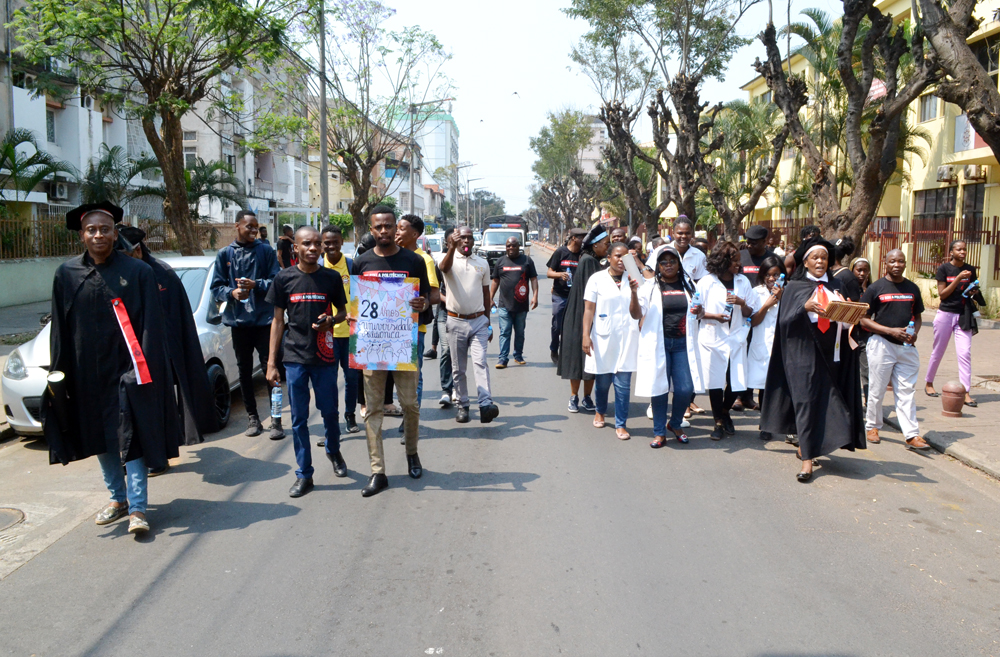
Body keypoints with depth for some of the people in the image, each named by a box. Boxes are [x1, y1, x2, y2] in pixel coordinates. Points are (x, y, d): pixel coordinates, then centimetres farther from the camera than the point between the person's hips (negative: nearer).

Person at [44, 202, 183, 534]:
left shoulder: (137, 272, -5)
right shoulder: (67, 275, 4)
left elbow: (152, 324, -6)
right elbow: (60, 328, 7)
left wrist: (145, 368, -12)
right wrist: (59, 371, 3)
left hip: (127, 370, -4)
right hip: (87, 373, 4)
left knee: (132, 437, -4)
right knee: (101, 438, 14)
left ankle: (137, 508, 1)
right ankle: (118, 498, 29)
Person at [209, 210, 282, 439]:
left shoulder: (266, 251, 3)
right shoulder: (225, 254, 6)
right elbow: (216, 287, 6)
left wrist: (256, 285, -16)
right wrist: (232, 293, -13)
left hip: (264, 319, -2)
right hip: (238, 320, 2)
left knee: (270, 368, -3)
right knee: (245, 370, 9)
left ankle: (276, 420, 1)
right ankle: (252, 417, 20)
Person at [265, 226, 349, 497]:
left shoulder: (331, 278, 1)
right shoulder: (284, 278, 0)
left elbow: (343, 311, 13)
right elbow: (278, 320, 4)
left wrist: (332, 320, -12)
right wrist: (271, 362, 1)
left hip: (325, 356, 0)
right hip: (294, 358, 0)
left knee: (330, 411, 11)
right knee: (298, 418, 5)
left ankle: (334, 451, 39)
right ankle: (304, 475, 15)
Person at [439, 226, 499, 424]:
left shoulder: (483, 263, 10)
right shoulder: (450, 259, 0)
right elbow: (444, 268, -27)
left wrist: (488, 323, 17)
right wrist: (452, 247, -45)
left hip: (478, 320, 1)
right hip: (456, 321, -1)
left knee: (480, 362, -13)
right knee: (458, 368, 6)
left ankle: (486, 404, -21)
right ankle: (463, 405, 16)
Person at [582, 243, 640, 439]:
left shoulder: (633, 280, 6)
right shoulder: (597, 279, 1)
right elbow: (589, 309, -1)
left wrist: (635, 292, -19)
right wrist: (586, 336, -9)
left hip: (626, 338, 1)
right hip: (603, 338, -1)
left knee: (623, 384, -1)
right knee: (602, 381, 10)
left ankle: (621, 424, 9)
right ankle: (600, 412, 36)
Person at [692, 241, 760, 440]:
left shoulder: (743, 281, 7)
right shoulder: (706, 282, -2)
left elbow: (750, 313, 9)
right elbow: (696, 310, 0)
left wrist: (742, 303, -11)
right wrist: (713, 316, -16)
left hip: (736, 339, 3)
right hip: (712, 339, -3)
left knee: (737, 383, 2)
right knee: (715, 382, 3)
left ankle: (724, 412, 32)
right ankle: (718, 422, 21)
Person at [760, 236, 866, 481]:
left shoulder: (835, 286, 14)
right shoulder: (795, 287, 4)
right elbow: (785, 319, -6)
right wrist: (805, 307, -22)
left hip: (830, 353, 4)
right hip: (804, 351, -4)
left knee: (826, 401, 7)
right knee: (806, 401, -7)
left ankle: (808, 444, 27)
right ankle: (807, 459, -6)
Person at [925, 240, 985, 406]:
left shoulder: (970, 269, 5)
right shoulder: (944, 269, -5)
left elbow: (974, 291, 16)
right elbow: (942, 294, -11)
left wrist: (974, 292, -8)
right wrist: (958, 278, -19)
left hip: (963, 316, 2)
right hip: (945, 314, -2)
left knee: (965, 353, -7)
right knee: (938, 352, 10)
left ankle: (966, 392, -7)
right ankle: (928, 383, 28)